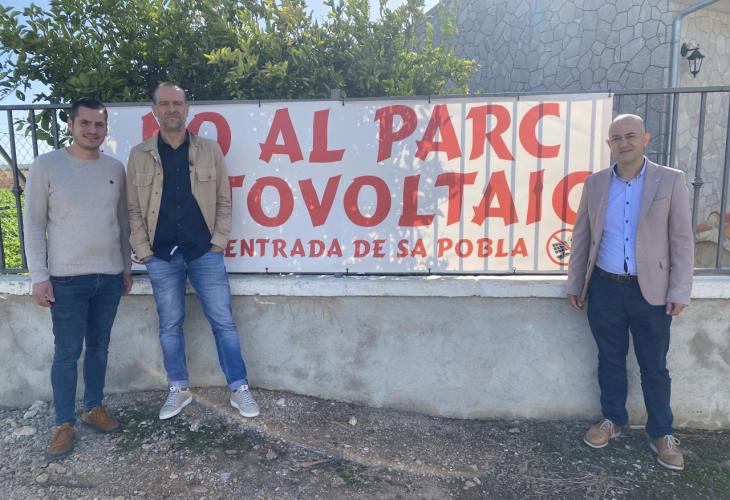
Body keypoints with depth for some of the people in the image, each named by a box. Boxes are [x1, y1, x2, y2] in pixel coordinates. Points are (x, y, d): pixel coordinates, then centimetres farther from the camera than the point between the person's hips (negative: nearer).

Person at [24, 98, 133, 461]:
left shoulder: (115, 168, 7)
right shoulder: (46, 165, -4)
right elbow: (33, 224, -4)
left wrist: (127, 266, 13)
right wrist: (39, 276, -8)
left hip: (110, 276, 4)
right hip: (67, 278, -3)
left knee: (99, 347, 14)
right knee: (67, 353, 3)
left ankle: (94, 407, 30)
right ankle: (64, 423, 17)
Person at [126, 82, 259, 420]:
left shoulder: (209, 150, 4)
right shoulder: (139, 155, 5)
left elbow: (223, 200, 5)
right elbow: (134, 208, 6)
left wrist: (219, 241, -3)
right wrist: (143, 250, -1)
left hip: (205, 252, -1)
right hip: (161, 256, 1)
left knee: (223, 321, 2)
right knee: (169, 326, 10)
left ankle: (239, 389, 14)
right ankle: (178, 390, 26)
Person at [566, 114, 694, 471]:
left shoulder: (671, 180, -3)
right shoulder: (595, 183, 3)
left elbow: (682, 239, -3)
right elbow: (581, 236, 7)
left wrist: (679, 291, -7)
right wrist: (575, 283, 6)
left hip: (651, 290, -2)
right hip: (604, 287, 2)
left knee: (654, 366, 9)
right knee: (610, 359, 14)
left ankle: (661, 434, 26)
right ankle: (612, 420, 31)